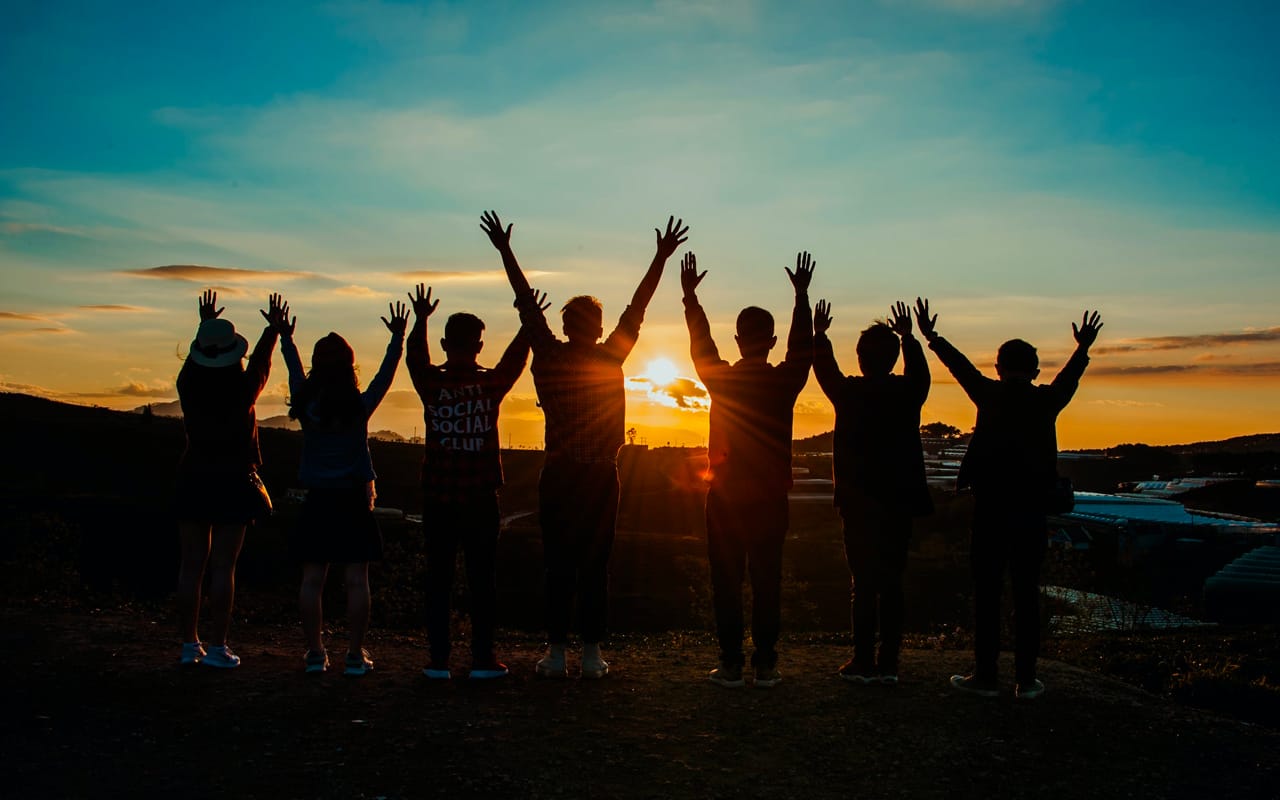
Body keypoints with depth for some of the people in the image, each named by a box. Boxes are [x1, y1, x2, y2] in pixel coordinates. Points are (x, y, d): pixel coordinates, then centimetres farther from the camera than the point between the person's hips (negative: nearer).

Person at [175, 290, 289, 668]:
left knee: (191, 565, 8)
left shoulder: (189, 388, -3)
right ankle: (217, 647, -1)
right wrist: (273, 327, 26)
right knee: (223, 566, -2)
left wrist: (206, 324, 35)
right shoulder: (243, 390, -10)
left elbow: (194, 359, 19)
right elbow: (261, 362, 10)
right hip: (233, 484, -3)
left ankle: (189, 644, 13)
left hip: (193, 482, 3)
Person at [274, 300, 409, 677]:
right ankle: (355, 655, 1)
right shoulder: (361, 406, -7)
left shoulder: (306, 405, -2)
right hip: (354, 500, -2)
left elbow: (295, 371, 15)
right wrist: (398, 338, 15)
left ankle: (315, 652, 8)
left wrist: (285, 338, 30)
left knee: (312, 579, 6)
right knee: (356, 580, 1)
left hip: (317, 501, 2)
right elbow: (386, 373, 5)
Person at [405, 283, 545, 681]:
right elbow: (515, 358, 12)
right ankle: (483, 659, 6)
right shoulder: (491, 384, -5)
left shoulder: (431, 384, -5)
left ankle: (439, 660, 6)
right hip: (480, 498, -1)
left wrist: (420, 320, 26)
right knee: (482, 578, 5)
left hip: (438, 499, 1)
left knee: (439, 578, 5)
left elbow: (414, 358, 15)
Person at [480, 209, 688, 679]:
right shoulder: (610, 359, -3)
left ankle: (556, 653, 3)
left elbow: (527, 303, 6)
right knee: (595, 566, 2)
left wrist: (504, 250, 15)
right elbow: (638, 307, 2)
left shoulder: (549, 358, -1)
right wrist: (662, 257, 8)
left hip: (559, 476, 1)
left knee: (559, 566, 3)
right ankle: (591, 655, 4)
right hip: (601, 477, 0)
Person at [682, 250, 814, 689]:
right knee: (767, 582, 5)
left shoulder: (720, 379, -5)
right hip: (771, 498, 1)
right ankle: (765, 665, 7)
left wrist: (690, 295, 21)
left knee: (727, 582, 4)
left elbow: (700, 342, 11)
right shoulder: (785, 381, -4)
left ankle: (731, 665, 5)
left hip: (725, 497, -1)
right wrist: (802, 295, 21)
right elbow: (803, 345, 12)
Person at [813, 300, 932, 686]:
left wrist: (819, 334, 29)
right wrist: (908, 337, 40)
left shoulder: (849, 393, -8)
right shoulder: (908, 393, 0)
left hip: (859, 503, -3)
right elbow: (920, 370, 24)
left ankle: (863, 662, 2)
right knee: (892, 584, 7)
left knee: (864, 583, 0)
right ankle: (888, 664, 9)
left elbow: (825, 370, 13)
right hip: (900, 503, 3)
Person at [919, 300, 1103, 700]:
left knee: (987, 592, 2)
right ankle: (1026, 679, 7)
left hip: (990, 506, -2)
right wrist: (1084, 347, 42)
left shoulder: (990, 395, -2)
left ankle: (986, 675, 4)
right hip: (1032, 509, 2)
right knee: (1027, 593, 6)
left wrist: (931, 336, 27)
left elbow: (961, 366, 12)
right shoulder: (1047, 400, 3)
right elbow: (1069, 377, 23)